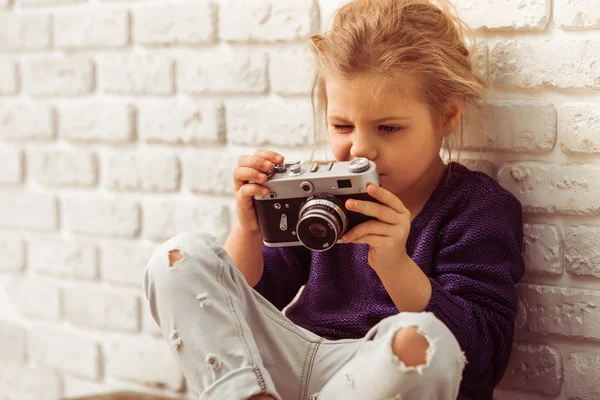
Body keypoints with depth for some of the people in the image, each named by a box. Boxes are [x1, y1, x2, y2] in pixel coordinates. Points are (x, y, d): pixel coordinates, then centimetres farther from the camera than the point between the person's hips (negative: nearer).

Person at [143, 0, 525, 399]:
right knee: (181, 257, -8)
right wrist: (248, 230, -10)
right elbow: (245, 298, 12)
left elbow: (479, 351, -15)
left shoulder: (481, 208, -3)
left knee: (422, 338, -41)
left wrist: (396, 267, -30)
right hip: (289, 362, 5)